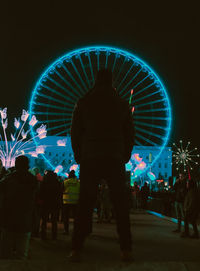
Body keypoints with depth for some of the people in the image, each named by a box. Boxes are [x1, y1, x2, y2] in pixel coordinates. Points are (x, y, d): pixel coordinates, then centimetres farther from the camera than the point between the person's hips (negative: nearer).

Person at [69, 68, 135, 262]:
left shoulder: (83, 103, 6)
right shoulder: (122, 103, 8)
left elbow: (75, 132, 6)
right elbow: (129, 133, 9)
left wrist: (79, 157, 13)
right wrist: (125, 157, 16)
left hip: (89, 160, 0)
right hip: (115, 160, 0)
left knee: (85, 205, 2)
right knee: (121, 206, 4)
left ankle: (76, 249, -2)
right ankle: (126, 250, 2)